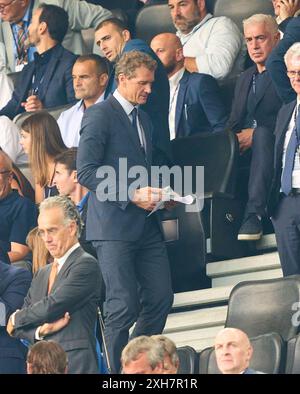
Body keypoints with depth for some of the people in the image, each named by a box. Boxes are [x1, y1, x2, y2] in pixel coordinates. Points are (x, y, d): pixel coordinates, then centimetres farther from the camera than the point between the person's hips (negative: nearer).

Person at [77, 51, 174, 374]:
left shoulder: (143, 119, 20)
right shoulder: (100, 115, -7)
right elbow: (85, 171, -16)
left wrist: (157, 194, 9)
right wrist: (132, 195, -19)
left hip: (146, 225, 8)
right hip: (113, 226, -8)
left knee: (160, 298, 3)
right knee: (124, 306, -10)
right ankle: (115, 370, 1)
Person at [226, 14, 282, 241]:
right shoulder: (245, 79, 26)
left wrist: (255, 134, -17)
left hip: (276, 147, -5)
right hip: (244, 151, 5)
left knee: (263, 134, -39)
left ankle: (255, 213, -45)